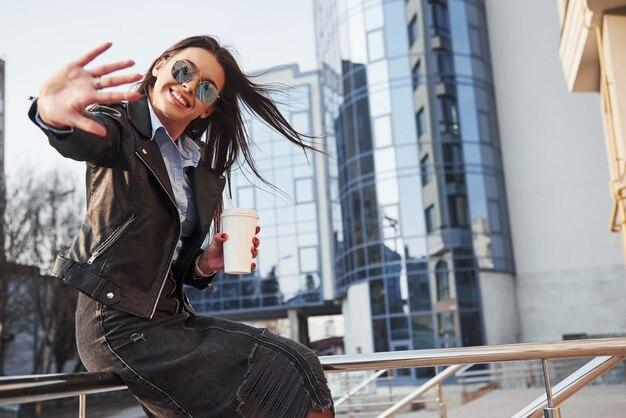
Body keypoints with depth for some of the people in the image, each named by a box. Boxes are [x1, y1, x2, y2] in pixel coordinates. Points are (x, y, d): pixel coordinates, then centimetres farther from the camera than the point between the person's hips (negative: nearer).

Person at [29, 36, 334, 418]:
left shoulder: (204, 174, 12)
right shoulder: (122, 126, -4)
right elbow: (83, 140, -31)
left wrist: (205, 264, -5)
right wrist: (52, 113, -54)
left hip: (171, 316, 7)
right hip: (120, 326, -7)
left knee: (298, 367, -6)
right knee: (282, 378, -16)